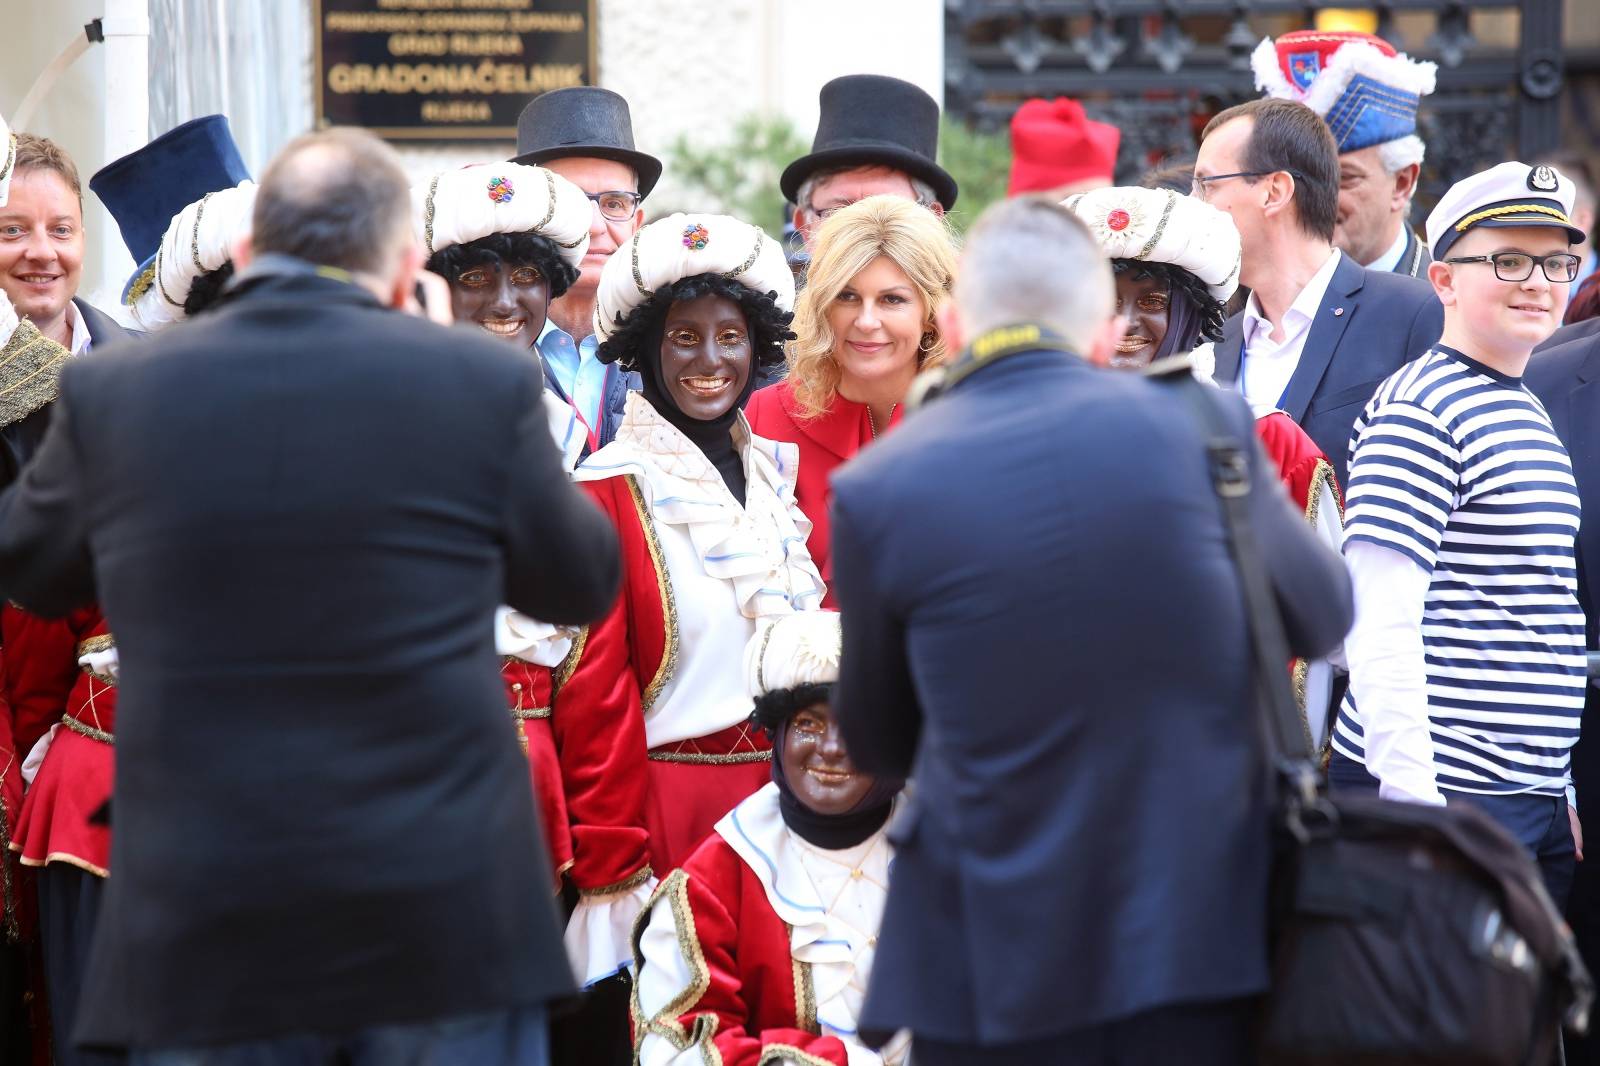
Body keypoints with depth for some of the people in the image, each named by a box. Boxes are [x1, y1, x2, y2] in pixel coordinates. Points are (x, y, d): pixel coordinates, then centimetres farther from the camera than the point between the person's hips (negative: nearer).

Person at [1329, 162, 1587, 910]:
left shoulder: (1527, 412, 18)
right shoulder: (1417, 415, -11)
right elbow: (1381, 623, -18)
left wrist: (1566, 790, 19)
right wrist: (1412, 796, -23)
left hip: (1537, 793, 9)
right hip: (1443, 792, -9)